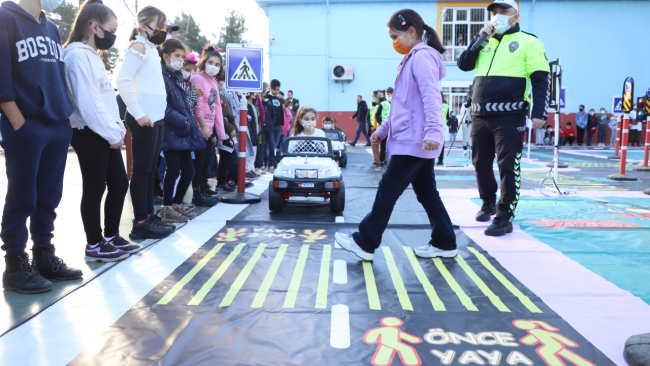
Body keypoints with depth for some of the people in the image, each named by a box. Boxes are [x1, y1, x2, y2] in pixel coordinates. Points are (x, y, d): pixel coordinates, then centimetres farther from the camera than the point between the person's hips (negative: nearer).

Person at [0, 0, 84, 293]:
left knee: (49, 196, 9)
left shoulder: (52, 29, 19)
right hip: (26, 126, -6)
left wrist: (68, 113, 10)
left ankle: (44, 257, 19)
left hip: (59, 126, 7)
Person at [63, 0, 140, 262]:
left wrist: (118, 128, 8)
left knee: (119, 183, 12)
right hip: (89, 133, -10)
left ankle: (111, 237, 24)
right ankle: (94, 245, 11)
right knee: (95, 188, -1)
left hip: (106, 133, 10)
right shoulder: (78, 55, -14)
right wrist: (112, 134, -16)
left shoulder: (93, 56, 17)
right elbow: (88, 102, -21)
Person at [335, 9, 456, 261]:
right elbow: (401, 105, 26)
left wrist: (433, 130, -34)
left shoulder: (422, 56, -10)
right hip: (412, 139, 10)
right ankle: (444, 243, 17)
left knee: (388, 190, -4)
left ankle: (365, 243, 4)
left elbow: (431, 97, -24)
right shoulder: (411, 59, 22)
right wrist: (382, 130, 27)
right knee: (426, 192, 11)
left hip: (414, 140, -10)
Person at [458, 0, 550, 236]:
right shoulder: (485, 43, 19)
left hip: (510, 116, -5)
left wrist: (539, 112, -13)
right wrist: (479, 38, 0)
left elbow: (541, 80, -3)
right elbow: (464, 64, 8)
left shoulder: (528, 42, 2)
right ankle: (488, 203, 32)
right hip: (480, 115, 6)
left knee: (507, 166, -6)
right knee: (480, 163, 12)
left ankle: (505, 217, -1)